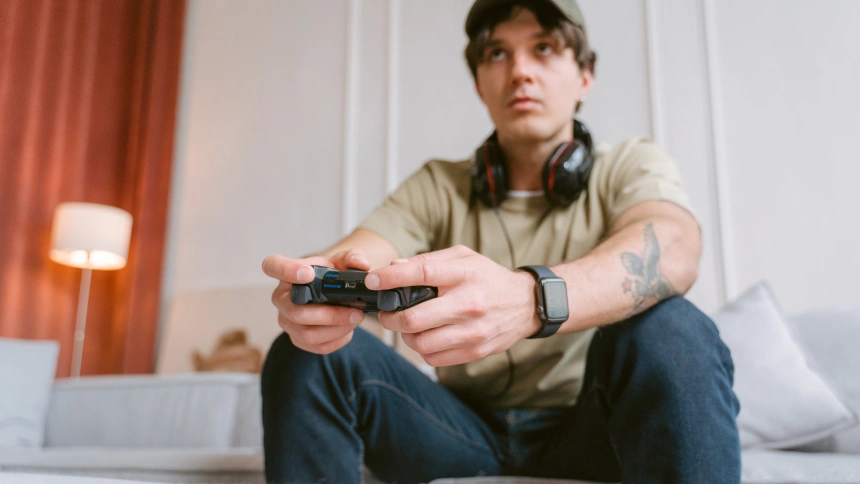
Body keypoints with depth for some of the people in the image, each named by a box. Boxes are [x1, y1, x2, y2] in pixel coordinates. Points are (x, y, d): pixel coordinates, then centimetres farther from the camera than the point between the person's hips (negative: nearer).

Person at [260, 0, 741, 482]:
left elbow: (673, 251, -27)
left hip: (588, 427, -1)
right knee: (306, 355, -19)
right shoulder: (438, 186, 4)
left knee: (668, 331, -33)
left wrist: (532, 299, -48)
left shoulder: (631, 167, -4)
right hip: (467, 432, 2)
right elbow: (357, 255, -14)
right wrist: (316, 285, -40)